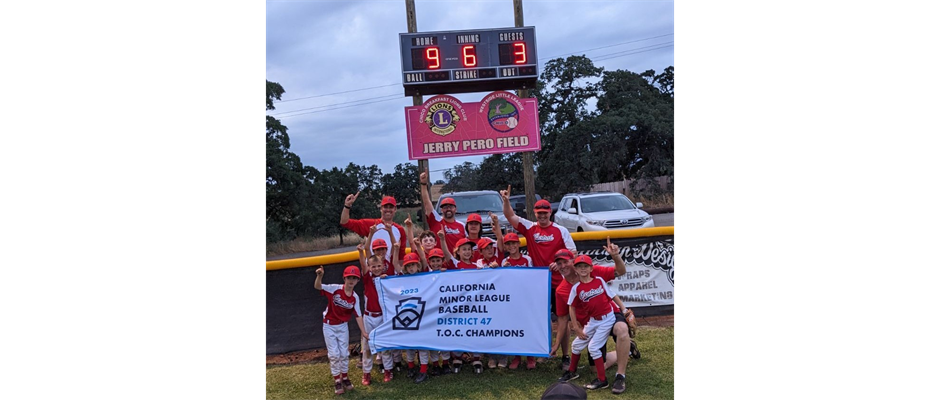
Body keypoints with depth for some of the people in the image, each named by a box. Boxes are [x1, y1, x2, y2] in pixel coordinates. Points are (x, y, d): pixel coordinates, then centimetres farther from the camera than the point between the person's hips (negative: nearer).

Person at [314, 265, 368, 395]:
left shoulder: (355, 297, -9)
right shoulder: (335, 289, -19)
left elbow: (358, 315, -3)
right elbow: (317, 286, -30)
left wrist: (364, 332, -5)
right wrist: (319, 276, -50)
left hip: (343, 326, 3)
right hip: (329, 326, -3)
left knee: (344, 353, 11)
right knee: (334, 354, 1)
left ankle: (345, 377, 31)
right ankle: (337, 381, 17)